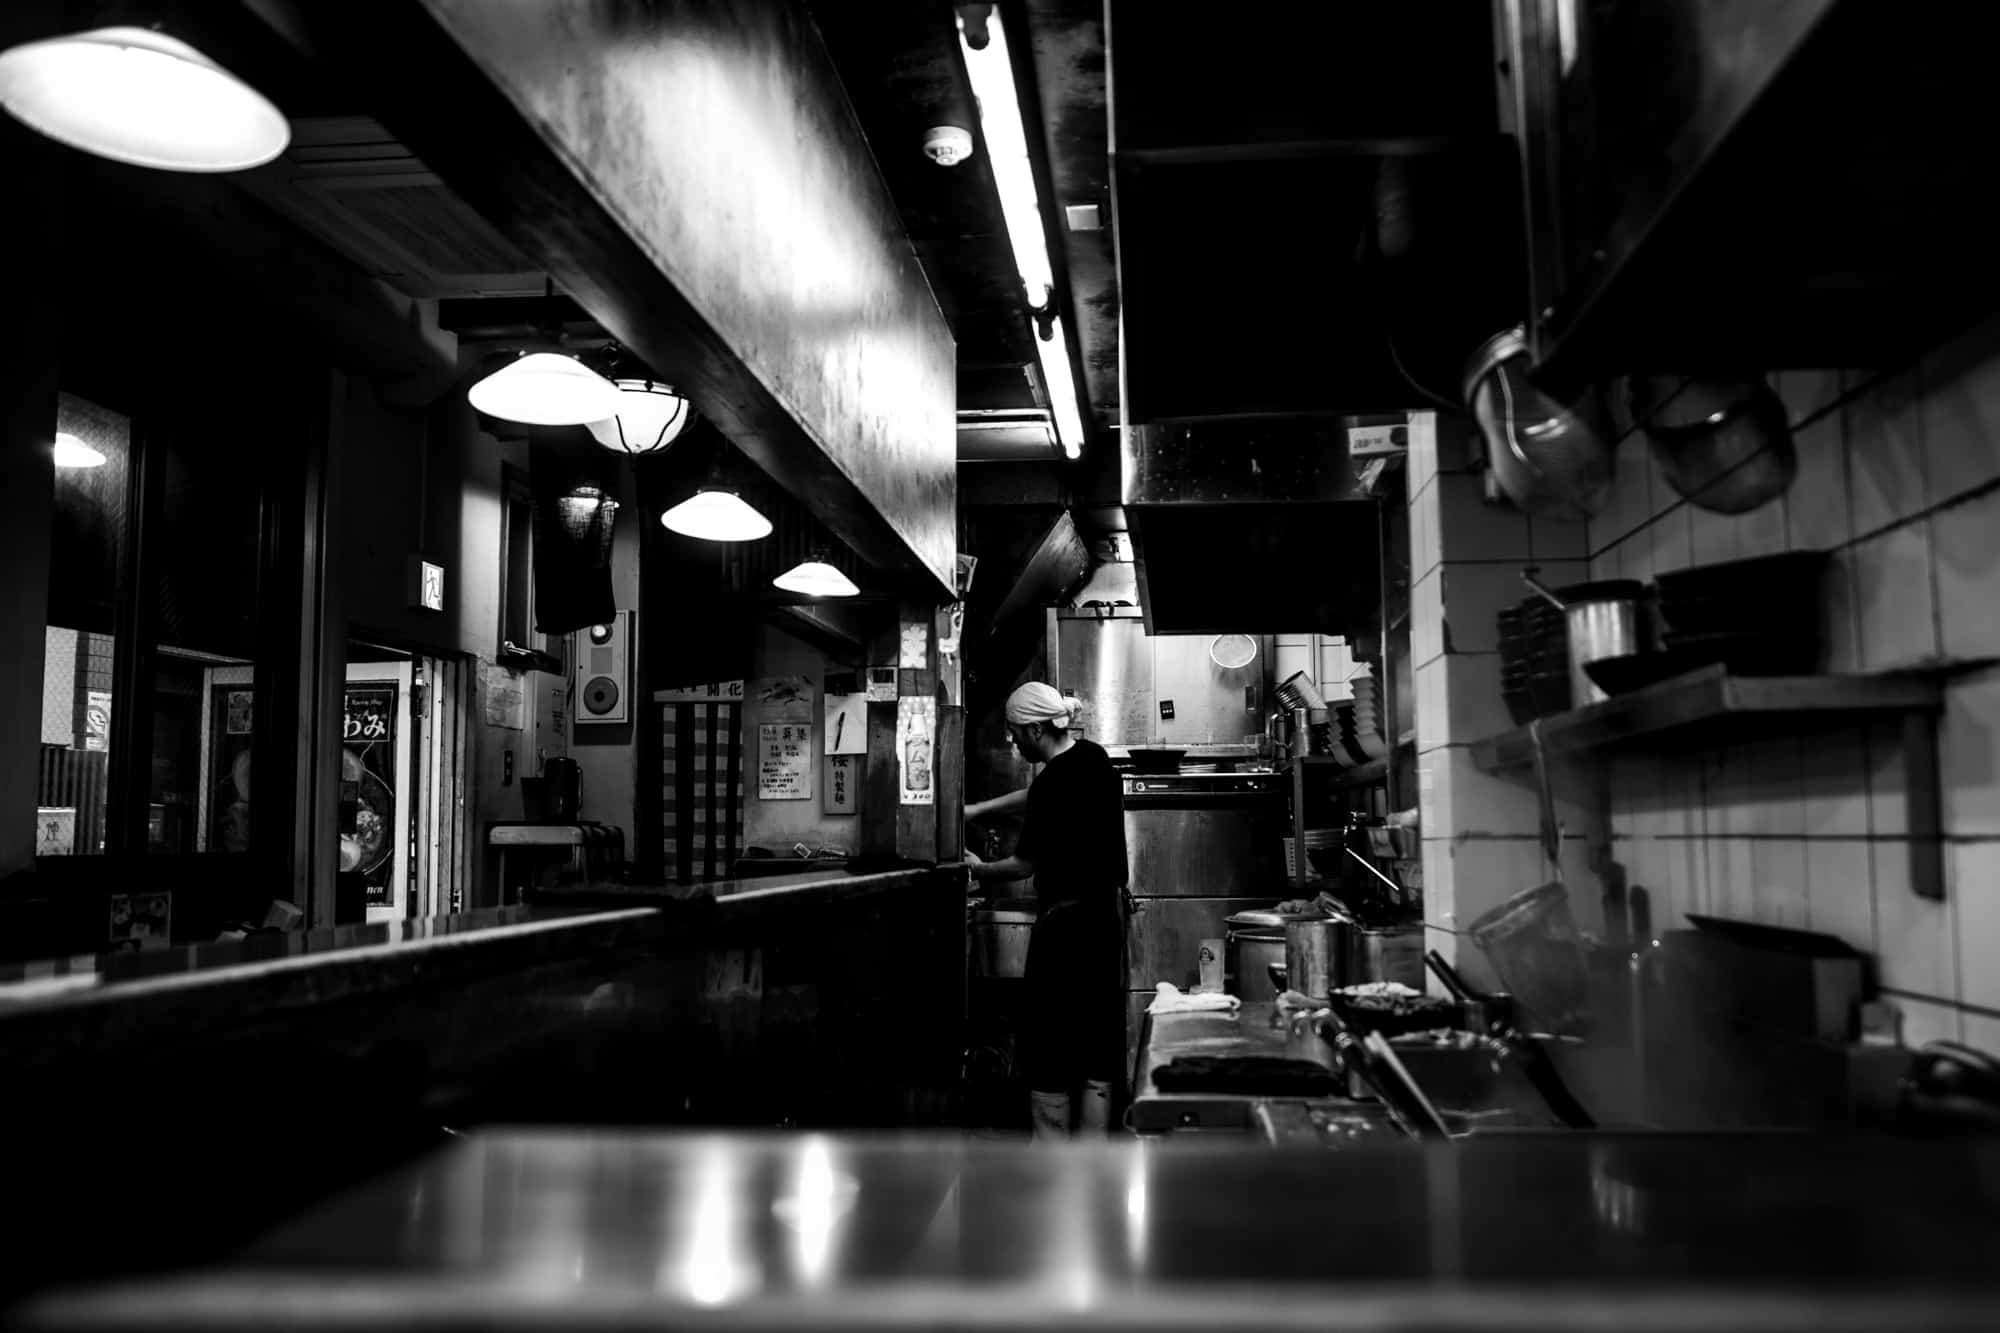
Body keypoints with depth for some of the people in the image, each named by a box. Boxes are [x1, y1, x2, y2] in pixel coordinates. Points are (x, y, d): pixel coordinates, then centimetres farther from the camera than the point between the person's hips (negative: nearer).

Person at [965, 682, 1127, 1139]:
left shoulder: (1053, 784, -20)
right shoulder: (1092, 755, 6)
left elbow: (1023, 865, -9)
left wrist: (977, 869, 9)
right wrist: (978, 809, 21)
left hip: (1066, 922, -9)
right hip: (1108, 916, 9)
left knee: (1050, 1046, 3)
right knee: (1099, 1043, 12)